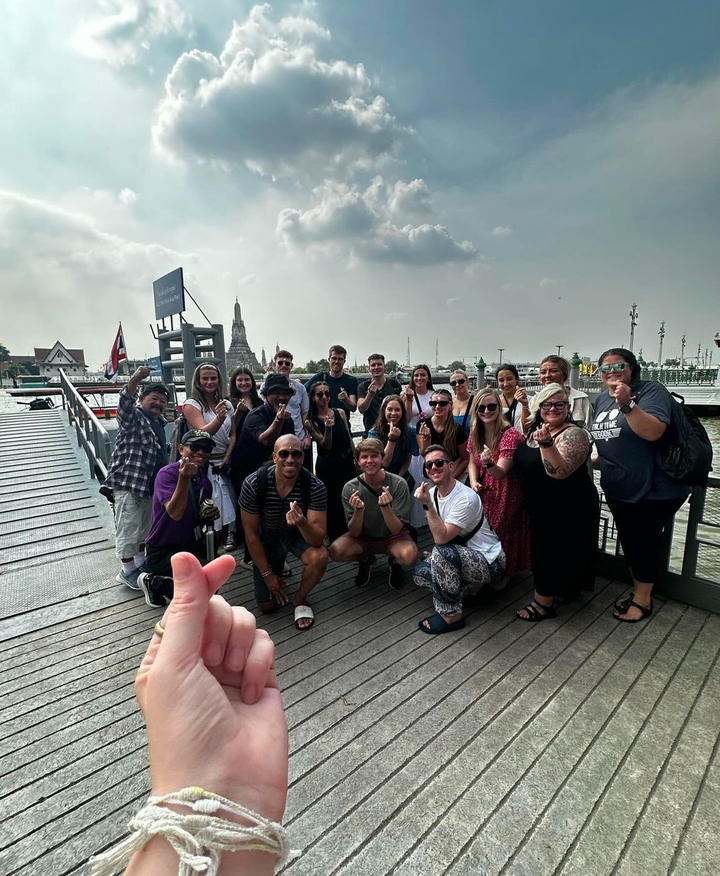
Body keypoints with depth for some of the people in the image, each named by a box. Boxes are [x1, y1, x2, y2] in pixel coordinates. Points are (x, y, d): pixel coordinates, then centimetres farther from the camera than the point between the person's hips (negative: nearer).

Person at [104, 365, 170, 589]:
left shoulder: (159, 423, 16)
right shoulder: (133, 417, -7)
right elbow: (125, 401, -31)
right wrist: (135, 379, -48)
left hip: (150, 484, 9)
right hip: (128, 482, -8)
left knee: (146, 527, 19)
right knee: (128, 529, -1)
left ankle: (141, 563, 34)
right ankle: (127, 571, 13)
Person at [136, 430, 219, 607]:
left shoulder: (205, 481, 2)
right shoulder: (167, 473, -18)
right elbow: (175, 513, -32)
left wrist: (211, 515, -5)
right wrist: (184, 478, -44)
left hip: (192, 546, 8)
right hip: (162, 551, -7)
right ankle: (154, 583, 2)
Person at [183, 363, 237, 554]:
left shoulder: (226, 404, 9)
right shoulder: (191, 405, -7)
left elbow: (233, 435, 11)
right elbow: (203, 433, -22)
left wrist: (227, 456, -4)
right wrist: (218, 419, -41)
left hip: (225, 464, 5)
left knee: (227, 505, 6)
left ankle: (227, 537, 23)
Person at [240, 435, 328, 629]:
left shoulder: (314, 486, -29)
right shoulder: (253, 484, -28)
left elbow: (318, 539, -30)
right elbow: (251, 533, -16)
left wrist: (302, 523, -52)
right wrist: (267, 574, -11)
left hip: (300, 534, 0)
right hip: (267, 539, 1)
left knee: (319, 557, -33)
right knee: (267, 606, 1)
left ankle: (300, 599, -1)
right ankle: (277, 567, 33)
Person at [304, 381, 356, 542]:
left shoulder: (340, 412, 1)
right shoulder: (310, 422, -7)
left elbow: (348, 438, 8)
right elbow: (326, 445, -13)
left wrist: (356, 459, 11)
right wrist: (328, 428, -30)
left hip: (346, 461, 3)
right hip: (326, 465, -3)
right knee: (332, 503, 6)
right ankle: (336, 538, 24)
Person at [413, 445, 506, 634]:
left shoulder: (466, 498, -27)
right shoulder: (433, 492, -2)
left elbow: (441, 539, -31)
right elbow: (440, 535, 12)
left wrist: (427, 505, -34)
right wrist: (436, 556, 0)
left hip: (490, 562, -8)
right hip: (463, 557, 9)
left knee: (442, 553, -33)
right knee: (420, 573, -5)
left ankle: (451, 616, -14)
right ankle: (472, 585, 10)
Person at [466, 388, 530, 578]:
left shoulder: (510, 435, -23)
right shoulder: (475, 434, -2)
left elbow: (501, 472, -30)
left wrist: (488, 463, -51)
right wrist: (473, 481, -8)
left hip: (505, 496, -6)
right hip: (484, 493, 6)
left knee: (501, 536, 2)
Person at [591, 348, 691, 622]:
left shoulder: (651, 390, -14)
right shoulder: (601, 399, 7)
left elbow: (653, 432, -30)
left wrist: (627, 403, -38)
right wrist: (596, 456, 13)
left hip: (652, 488, -7)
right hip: (617, 489, 7)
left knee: (645, 542, 6)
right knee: (628, 540, 17)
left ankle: (643, 599, 23)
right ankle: (638, 590, 35)